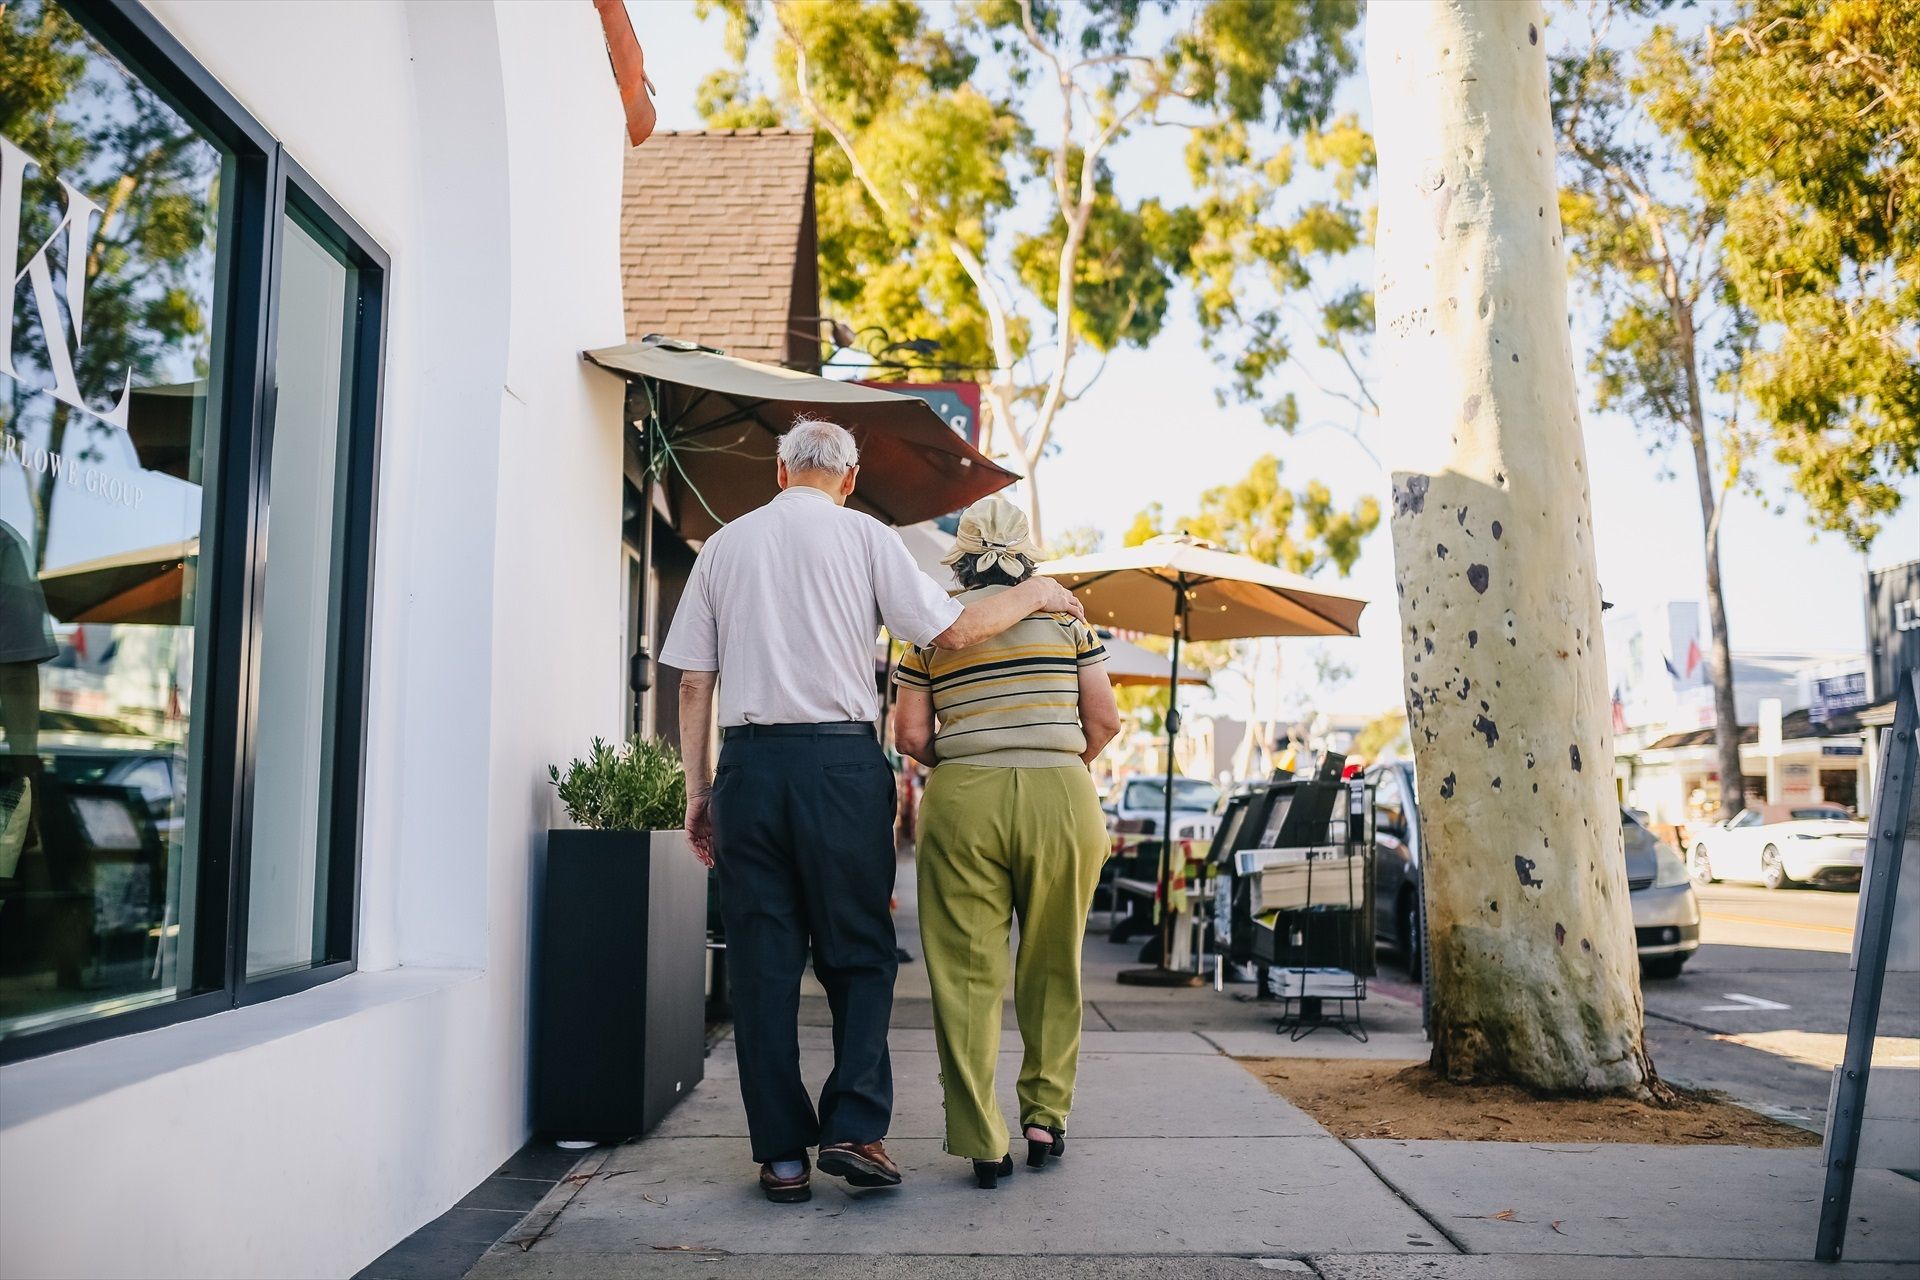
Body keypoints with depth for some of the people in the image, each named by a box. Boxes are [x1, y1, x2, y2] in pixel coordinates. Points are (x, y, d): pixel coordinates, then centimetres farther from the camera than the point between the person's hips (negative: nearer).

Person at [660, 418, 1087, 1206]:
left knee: (762, 963, 6)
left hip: (749, 762, 3)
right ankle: (854, 1128, 0)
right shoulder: (864, 535, 4)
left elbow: (693, 681, 9)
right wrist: (1034, 596, 15)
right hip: (840, 761, -2)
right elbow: (950, 632, -1)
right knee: (859, 955, 9)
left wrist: (698, 788, 14)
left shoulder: (724, 544, 13)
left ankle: (781, 1154, 10)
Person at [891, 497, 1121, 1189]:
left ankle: (982, 1140, 4)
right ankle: (1045, 1116, 21)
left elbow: (910, 735, 3)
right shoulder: (1064, 614, 8)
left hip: (962, 799, -1)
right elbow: (1104, 721, 3)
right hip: (1061, 799, 1)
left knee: (967, 972, 3)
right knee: (1052, 968, 15)